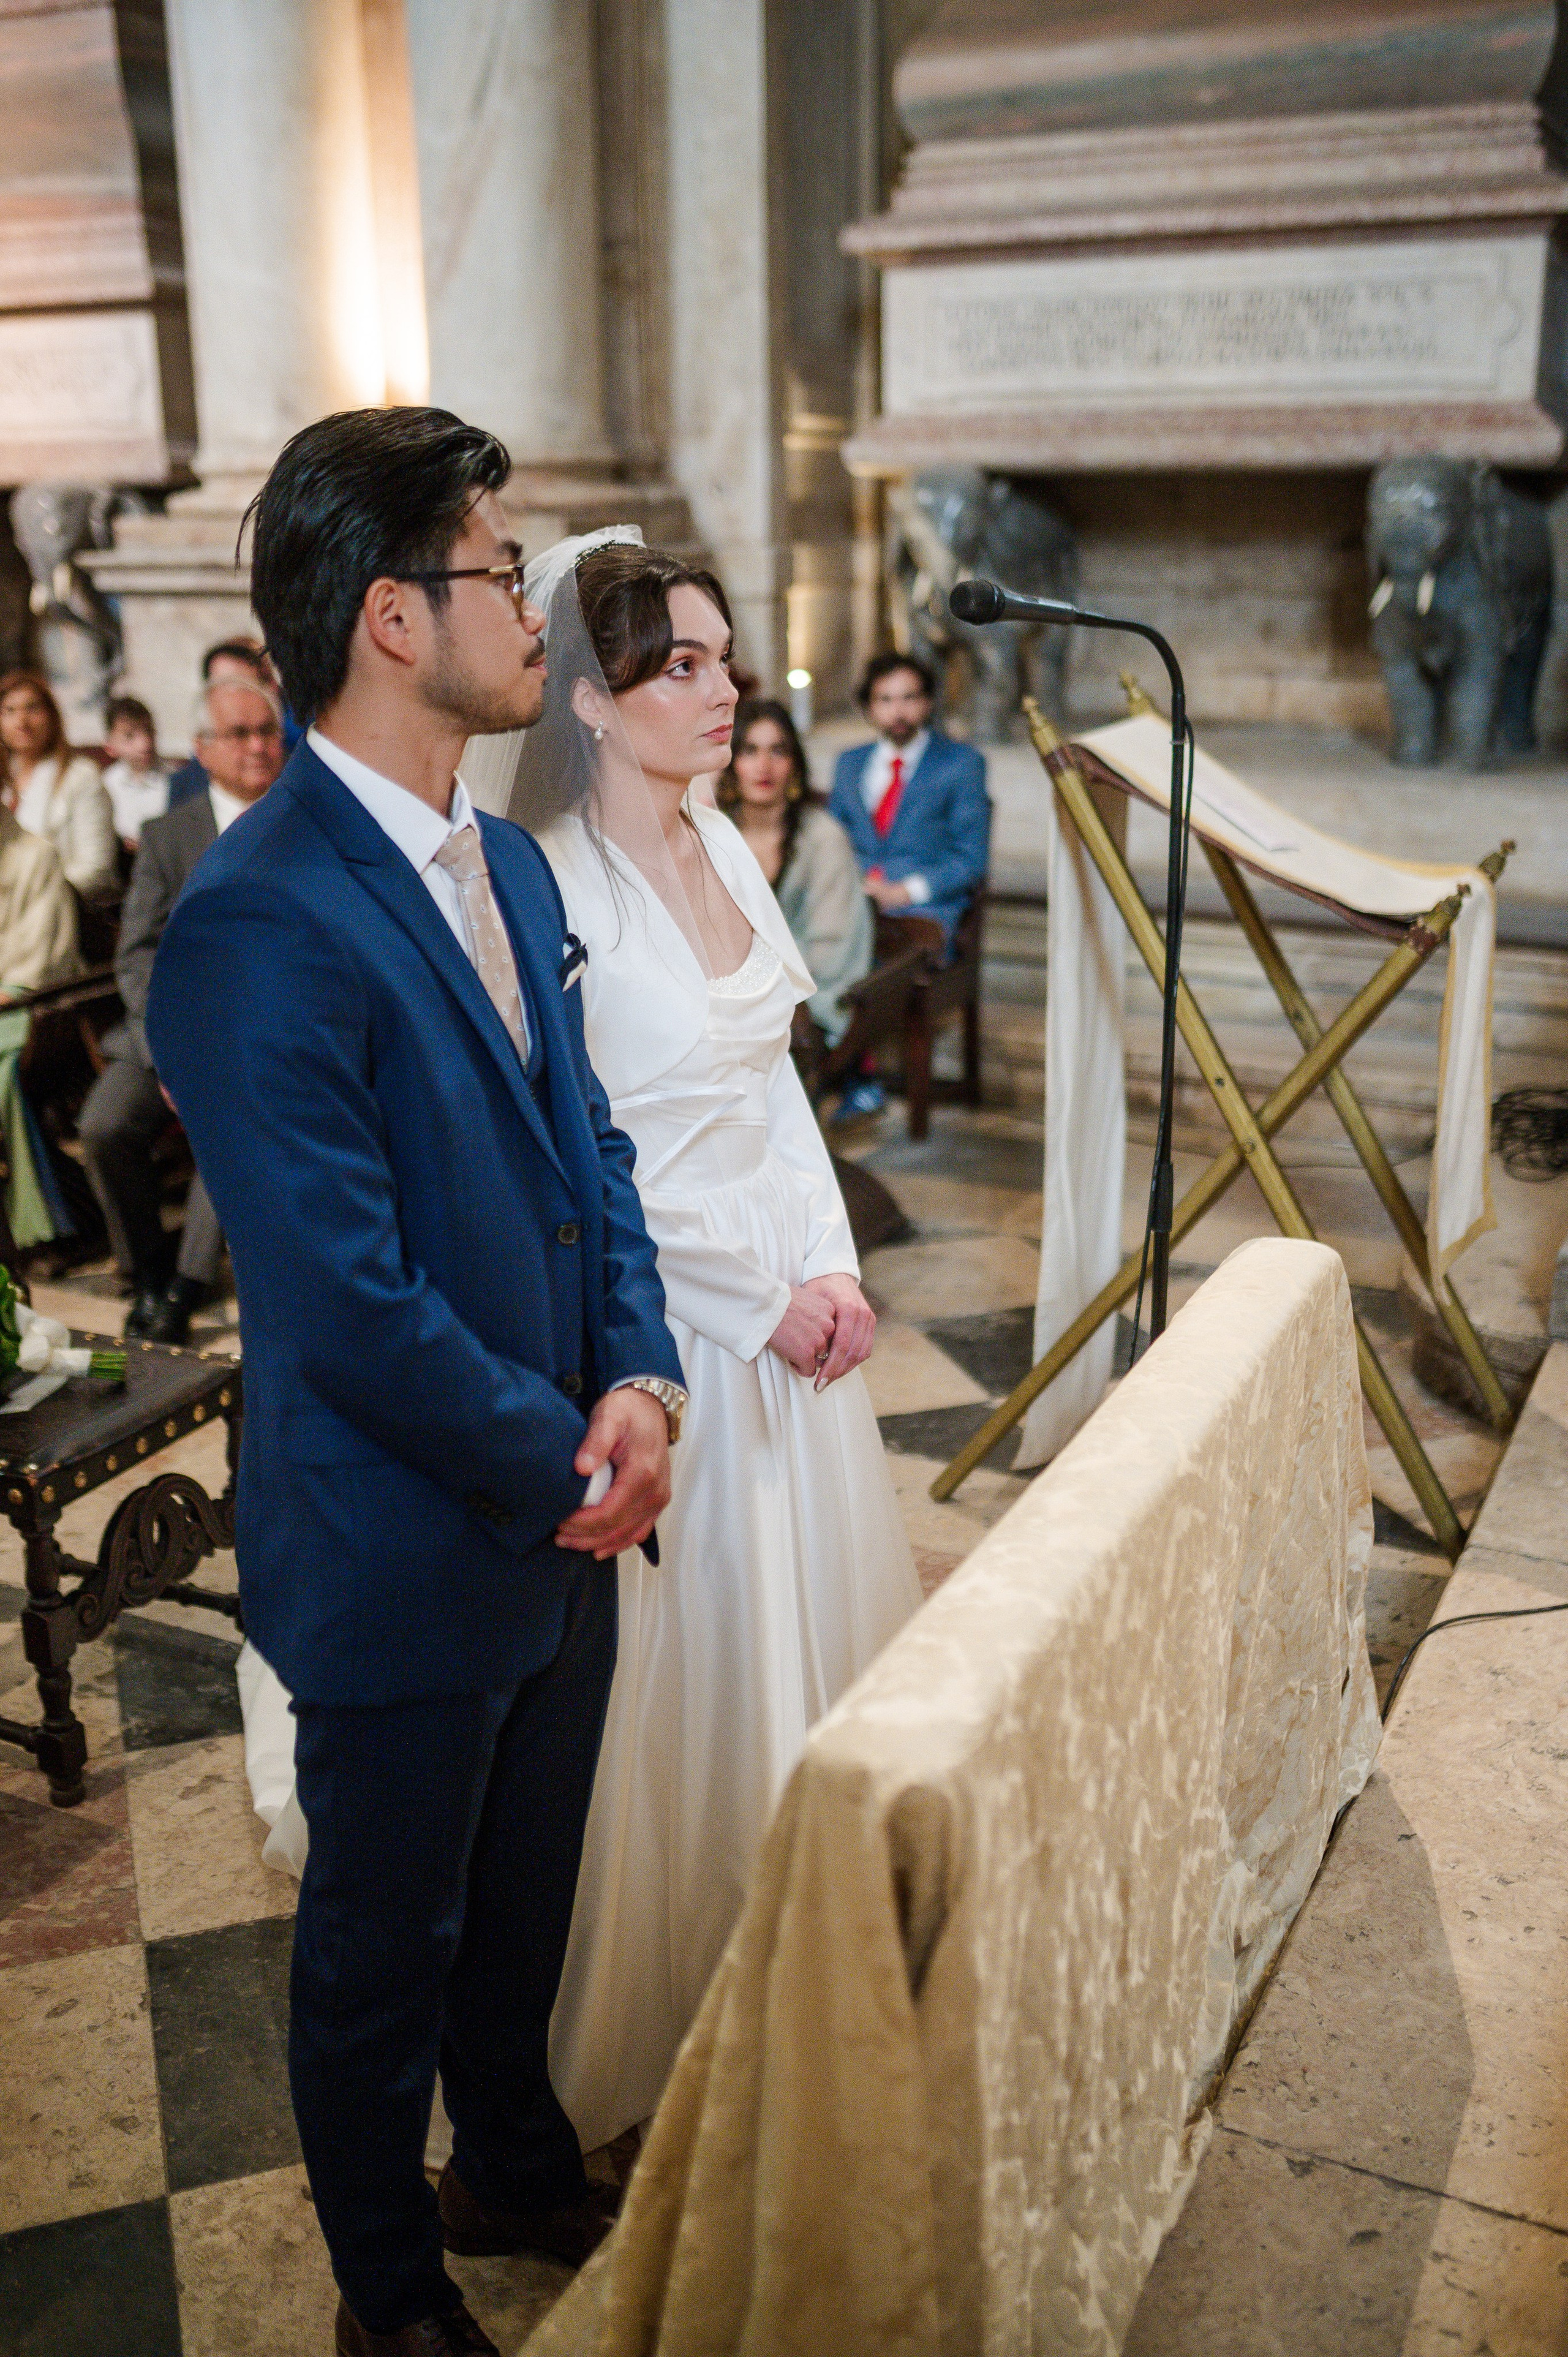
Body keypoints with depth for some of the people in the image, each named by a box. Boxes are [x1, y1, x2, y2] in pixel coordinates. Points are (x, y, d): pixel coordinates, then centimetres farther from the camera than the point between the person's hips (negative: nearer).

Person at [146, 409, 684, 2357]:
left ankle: (516, 2170, 54)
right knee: (385, 1943, 17)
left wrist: (636, 1381, -7)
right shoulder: (258, 923, -25)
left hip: (560, 1519, 8)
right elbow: (349, 1300, -26)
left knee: (524, 1900, 27)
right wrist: (560, 1468, -15)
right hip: (407, 1558, -7)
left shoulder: (508, 863, 4)